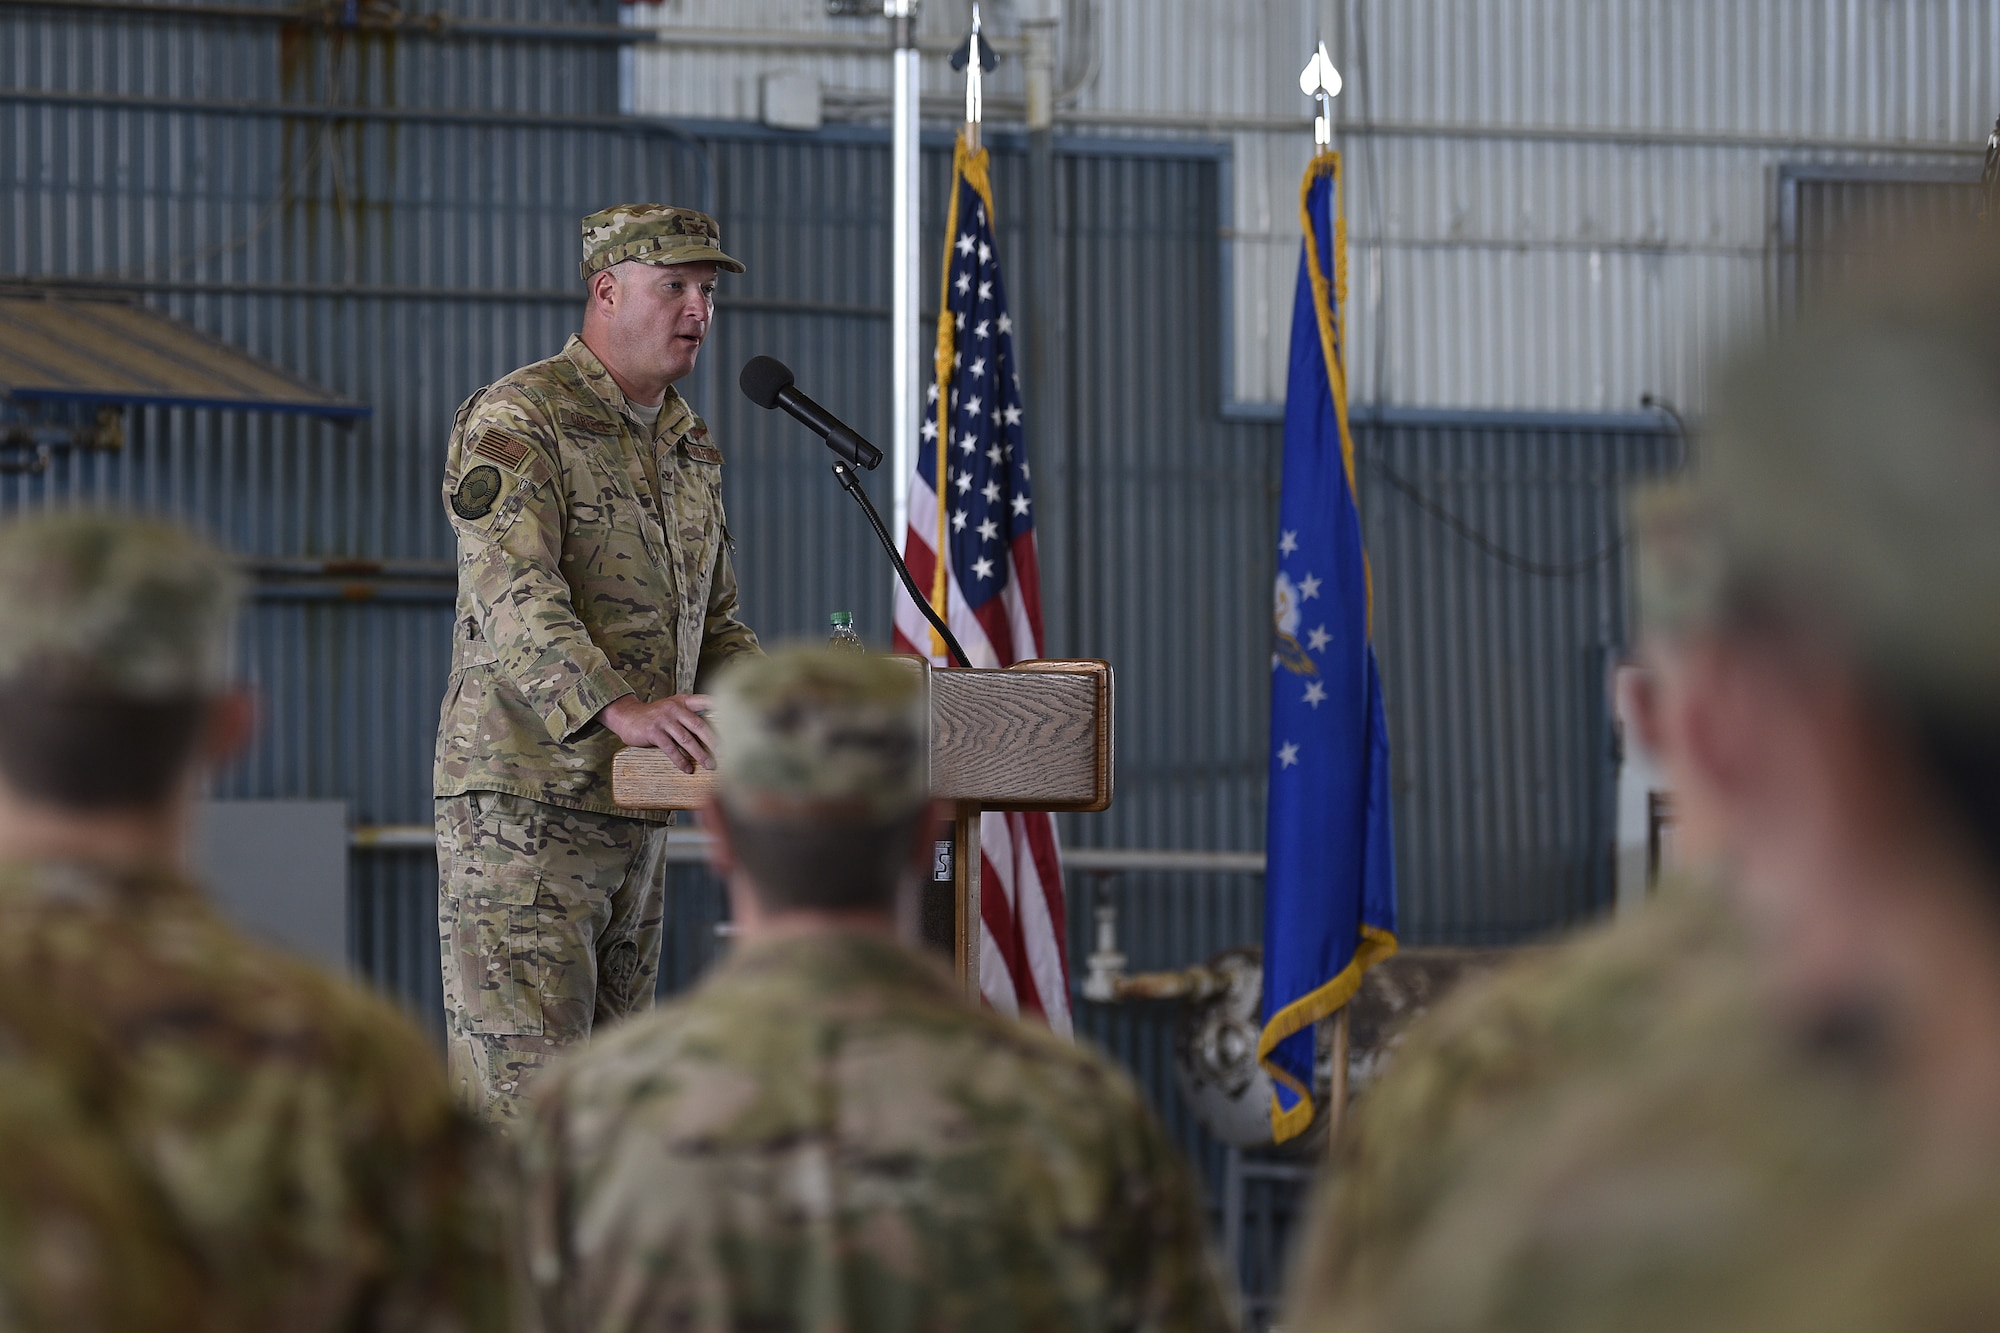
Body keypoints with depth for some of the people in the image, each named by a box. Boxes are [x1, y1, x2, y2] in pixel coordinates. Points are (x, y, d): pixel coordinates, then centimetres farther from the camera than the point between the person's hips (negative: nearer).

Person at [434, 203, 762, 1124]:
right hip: (523, 806, -8)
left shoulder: (690, 446, 17)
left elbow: (712, 625, 25)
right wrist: (618, 708, -38)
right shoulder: (516, 422, -10)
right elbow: (512, 594, -24)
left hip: (635, 810, 8)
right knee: (523, 1091, -11)